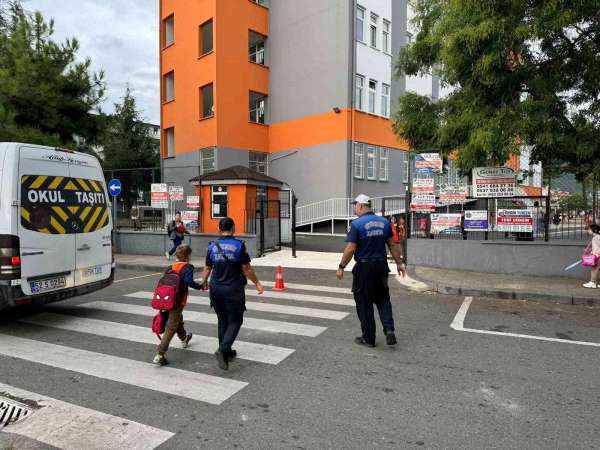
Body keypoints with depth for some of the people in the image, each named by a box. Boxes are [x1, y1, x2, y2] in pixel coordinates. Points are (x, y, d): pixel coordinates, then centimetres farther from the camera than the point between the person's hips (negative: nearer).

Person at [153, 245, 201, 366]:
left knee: (178, 320, 30)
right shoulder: (188, 267, -10)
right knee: (171, 328, -5)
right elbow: (189, 281, -26)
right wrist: (200, 286, -11)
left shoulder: (173, 266, 11)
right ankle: (159, 355, -9)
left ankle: (184, 339, 54)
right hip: (178, 301, -8)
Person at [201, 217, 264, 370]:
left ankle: (227, 352, 25)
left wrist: (204, 283, 26)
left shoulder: (212, 246, 1)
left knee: (222, 320, 18)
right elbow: (246, 268, -10)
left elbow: (207, 269, 8)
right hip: (234, 290, -4)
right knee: (235, 321, 6)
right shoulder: (239, 245, -11)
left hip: (216, 289, 4)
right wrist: (257, 283, 3)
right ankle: (222, 350, -11)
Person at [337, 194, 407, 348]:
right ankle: (389, 330, 1)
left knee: (364, 304, 8)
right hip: (381, 266, 5)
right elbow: (393, 245, 8)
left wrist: (341, 267, -6)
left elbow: (350, 249, -16)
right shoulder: (384, 222, 4)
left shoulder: (357, 224, -13)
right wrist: (399, 263, 16)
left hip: (364, 268, -5)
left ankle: (368, 338, 16)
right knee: (383, 300, 18)